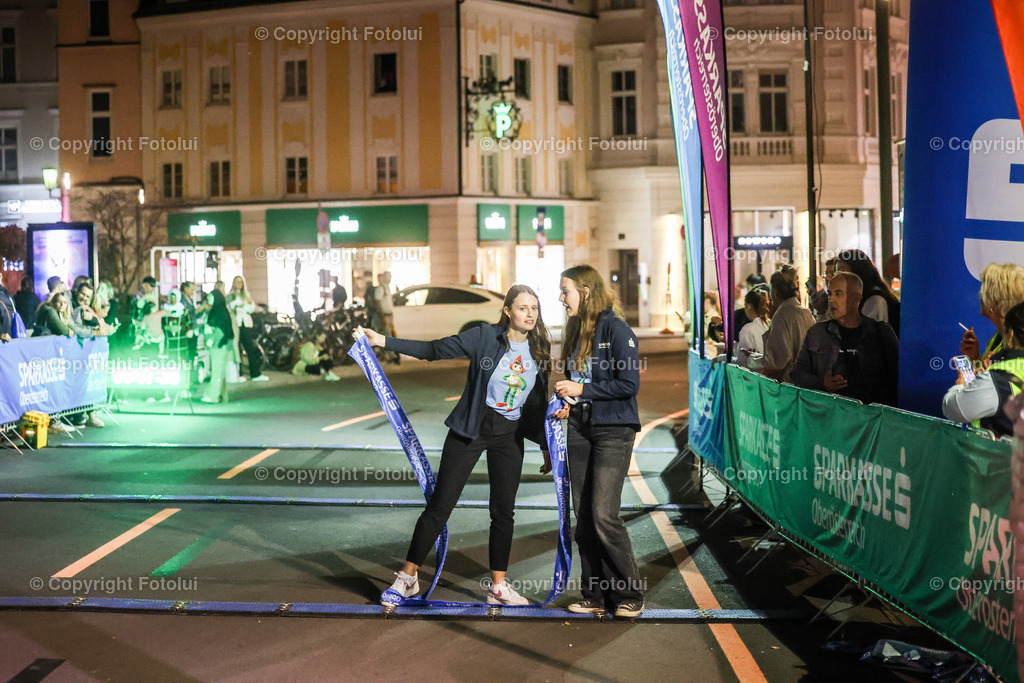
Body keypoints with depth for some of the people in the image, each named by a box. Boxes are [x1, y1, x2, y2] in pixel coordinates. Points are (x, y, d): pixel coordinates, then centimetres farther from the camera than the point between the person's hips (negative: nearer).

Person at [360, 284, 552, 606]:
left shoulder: (539, 353, 4)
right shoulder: (486, 337, -9)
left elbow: (539, 404, 12)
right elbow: (435, 349, -9)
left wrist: (546, 446, 13)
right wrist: (385, 341, -16)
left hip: (510, 436, 4)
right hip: (470, 430, -4)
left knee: (503, 511, 6)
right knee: (440, 504, -1)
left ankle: (498, 586, 19)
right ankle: (408, 576, 11)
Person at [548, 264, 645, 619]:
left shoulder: (614, 328, -11)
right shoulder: (575, 330, 13)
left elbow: (629, 383, -16)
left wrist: (582, 389, -15)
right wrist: (567, 402, 2)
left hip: (613, 430, -8)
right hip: (579, 428, 8)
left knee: (604, 515, -11)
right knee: (583, 517, 7)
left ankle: (629, 596, 4)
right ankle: (595, 595, 16)